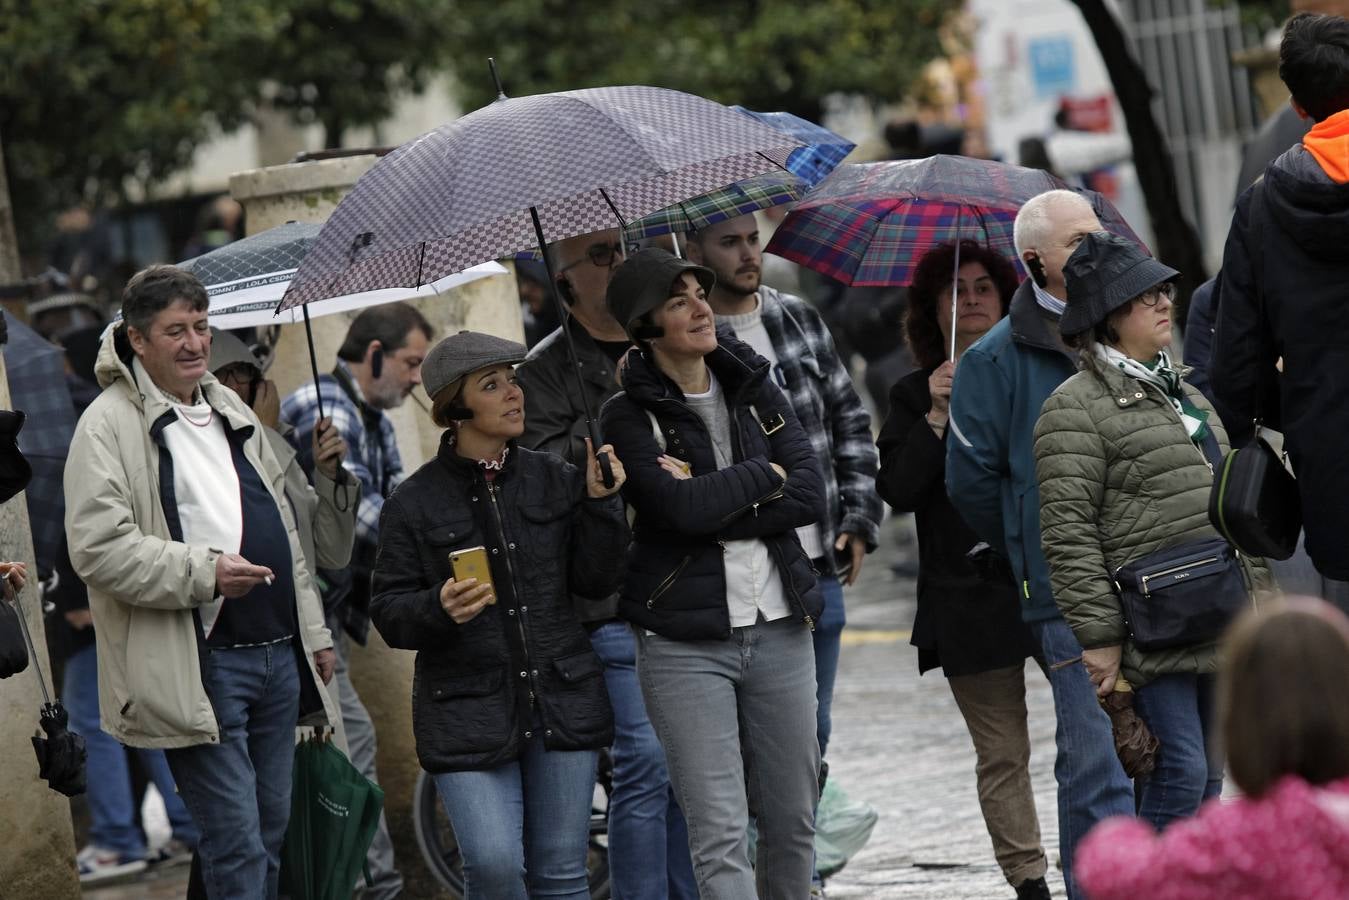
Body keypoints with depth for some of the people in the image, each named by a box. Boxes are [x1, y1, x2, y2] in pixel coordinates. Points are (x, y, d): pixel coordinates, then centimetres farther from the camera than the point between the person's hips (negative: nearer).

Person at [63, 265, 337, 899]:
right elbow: (96, 546, -17)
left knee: (271, 832, 13)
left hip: (277, 654, 8)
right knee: (236, 843, -10)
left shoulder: (232, 413, 18)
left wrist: (313, 631, 20)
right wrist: (204, 573, -22)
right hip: (198, 667, -8)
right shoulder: (109, 425, -7)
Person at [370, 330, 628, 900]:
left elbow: (595, 583, 7)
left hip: (562, 699, 3)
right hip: (469, 712, -3)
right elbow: (389, 615, 0)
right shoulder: (415, 503, -1)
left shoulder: (556, 480, 8)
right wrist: (440, 608, -20)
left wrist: (600, 505, -5)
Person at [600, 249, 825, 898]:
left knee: (793, 821, 10)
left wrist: (713, 505, -13)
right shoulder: (629, 416, -5)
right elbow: (681, 507, -20)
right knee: (719, 832, -9)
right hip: (685, 641, -4)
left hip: (779, 628, 4)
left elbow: (810, 497, -3)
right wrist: (764, 475, -6)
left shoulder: (754, 388, 8)